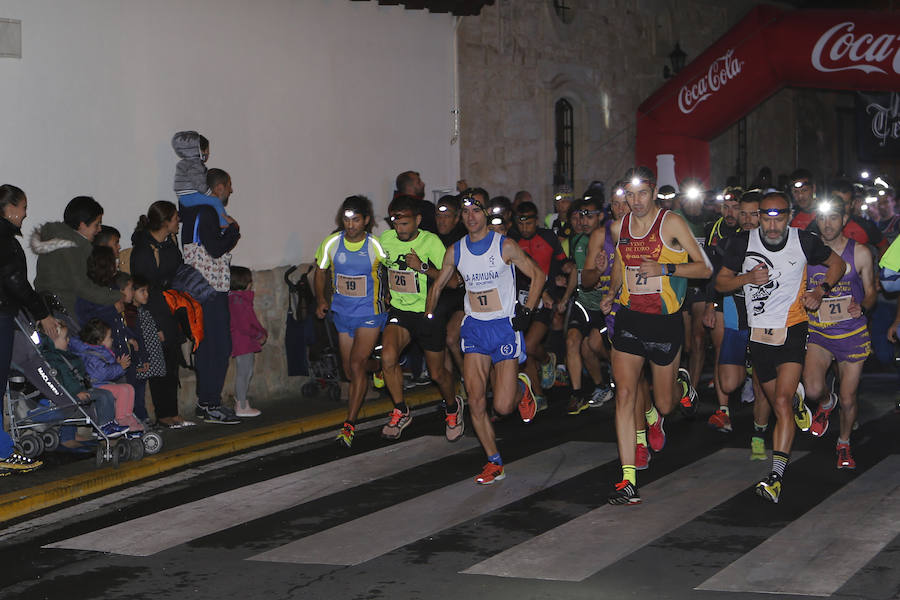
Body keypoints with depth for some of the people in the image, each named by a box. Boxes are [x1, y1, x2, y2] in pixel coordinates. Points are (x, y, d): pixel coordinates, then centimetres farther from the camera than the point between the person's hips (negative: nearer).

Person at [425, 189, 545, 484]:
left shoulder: (505, 246, -7)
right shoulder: (455, 251, 5)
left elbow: (538, 274, 2)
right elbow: (437, 285, 20)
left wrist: (527, 311, -5)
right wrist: (428, 317, 13)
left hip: (505, 327, -4)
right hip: (474, 328, 4)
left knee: (503, 406, -9)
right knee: (475, 402, -7)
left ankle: (521, 391, 28)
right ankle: (494, 463, 5)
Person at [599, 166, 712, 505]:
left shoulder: (671, 223, -8)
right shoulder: (619, 228, 7)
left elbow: (705, 268, -8)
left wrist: (664, 268, -20)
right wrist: (612, 293, 12)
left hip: (665, 321, -3)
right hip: (628, 318, 3)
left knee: (664, 403, 8)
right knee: (625, 394, -12)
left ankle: (682, 389, 49)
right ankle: (628, 481, -13)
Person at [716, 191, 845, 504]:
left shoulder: (804, 241, -6)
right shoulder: (743, 242, -4)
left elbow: (837, 263, 12)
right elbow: (720, 282, 3)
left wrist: (821, 290, -4)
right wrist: (748, 278, -16)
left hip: (793, 329, -3)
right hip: (759, 334, 3)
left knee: (782, 400, -18)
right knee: (778, 404, 14)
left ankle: (776, 477, -23)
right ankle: (797, 401, 53)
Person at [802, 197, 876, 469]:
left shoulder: (860, 253, -2)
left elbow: (871, 292, 7)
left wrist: (862, 307, -15)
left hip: (852, 334, 0)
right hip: (817, 332, 0)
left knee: (848, 400, 4)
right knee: (813, 390, -22)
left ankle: (844, 444, 33)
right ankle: (825, 404, 16)